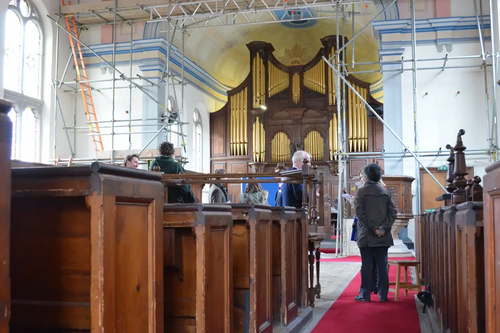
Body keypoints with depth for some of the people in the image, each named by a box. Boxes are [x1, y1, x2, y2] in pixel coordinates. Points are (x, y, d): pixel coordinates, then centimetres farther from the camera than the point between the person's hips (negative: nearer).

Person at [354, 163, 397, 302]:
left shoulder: (361, 192, -4)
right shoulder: (385, 192, 7)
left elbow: (360, 213, -13)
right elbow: (393, 212, 0)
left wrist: (373, 229, -11)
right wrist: (384, 228, -6)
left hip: (366, 235, -3)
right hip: (383, 236, 3)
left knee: (366, 265, 2)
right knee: (382, 265, 7)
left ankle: (365, 295, 6)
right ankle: (383, 295, 10)